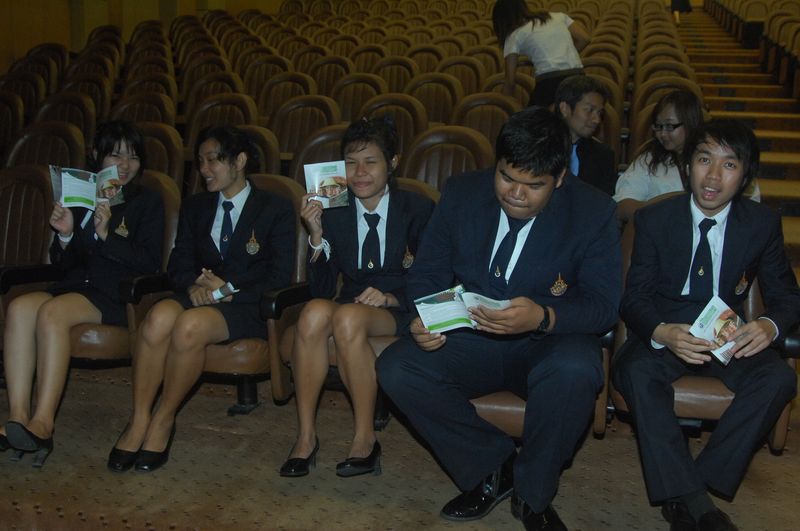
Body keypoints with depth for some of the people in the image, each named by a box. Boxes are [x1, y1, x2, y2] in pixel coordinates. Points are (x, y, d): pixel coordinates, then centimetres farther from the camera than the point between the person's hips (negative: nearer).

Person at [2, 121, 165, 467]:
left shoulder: (148, 202, 10)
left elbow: (150, 263, -3)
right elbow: (62, 265, 19)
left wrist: (107, 234, -13)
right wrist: (65, 234, -2)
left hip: (117, 296, -4)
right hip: (73, 287, 4)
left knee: (51, 312, -33)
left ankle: (43, 423, -37)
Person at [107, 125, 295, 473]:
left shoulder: (276, 210, 3)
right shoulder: (195, 207, 19)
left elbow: (279, 278, -4)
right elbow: (178, 265, 14)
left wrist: (229, 289, -15)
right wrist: (194, 285, -10)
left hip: (248, 305, -4)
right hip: (198, 296, 4)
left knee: (190, 325, -36)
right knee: (160, 316, -32)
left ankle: (163, 420, -17)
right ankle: (138, 420, -23)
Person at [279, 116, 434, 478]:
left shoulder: (418, 210, -1)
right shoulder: (334, 213, 7)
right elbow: (322, 290, 2)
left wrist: (390, 298, -19)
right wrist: (316, 233, -11)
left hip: (400, 312, -3)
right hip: (350, 305, 3)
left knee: (348, 316, -35)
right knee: (315, 311, -32)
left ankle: (365, 441, -23)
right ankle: (305, 436, -22)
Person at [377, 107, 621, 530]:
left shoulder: (593, 212, -9)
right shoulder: (461, 194, -2)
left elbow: (602, 305, -13)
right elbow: (428, 273, 3)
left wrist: (544, 317, -35)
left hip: (547, 343, -2)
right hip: (471, 340, 3)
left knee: (574, 372, -38)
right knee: (395, 369, -23)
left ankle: (532, 494, -10)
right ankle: (492, 466, -4)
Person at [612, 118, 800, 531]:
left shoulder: (763, 223, -1)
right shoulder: (654, 219, -4)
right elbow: (634, 298, -7)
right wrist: (662, 333, -32)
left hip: (729, 334, 2)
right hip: (665, 331, -1)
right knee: (635, 371, -34)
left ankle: (706, 481, -23)